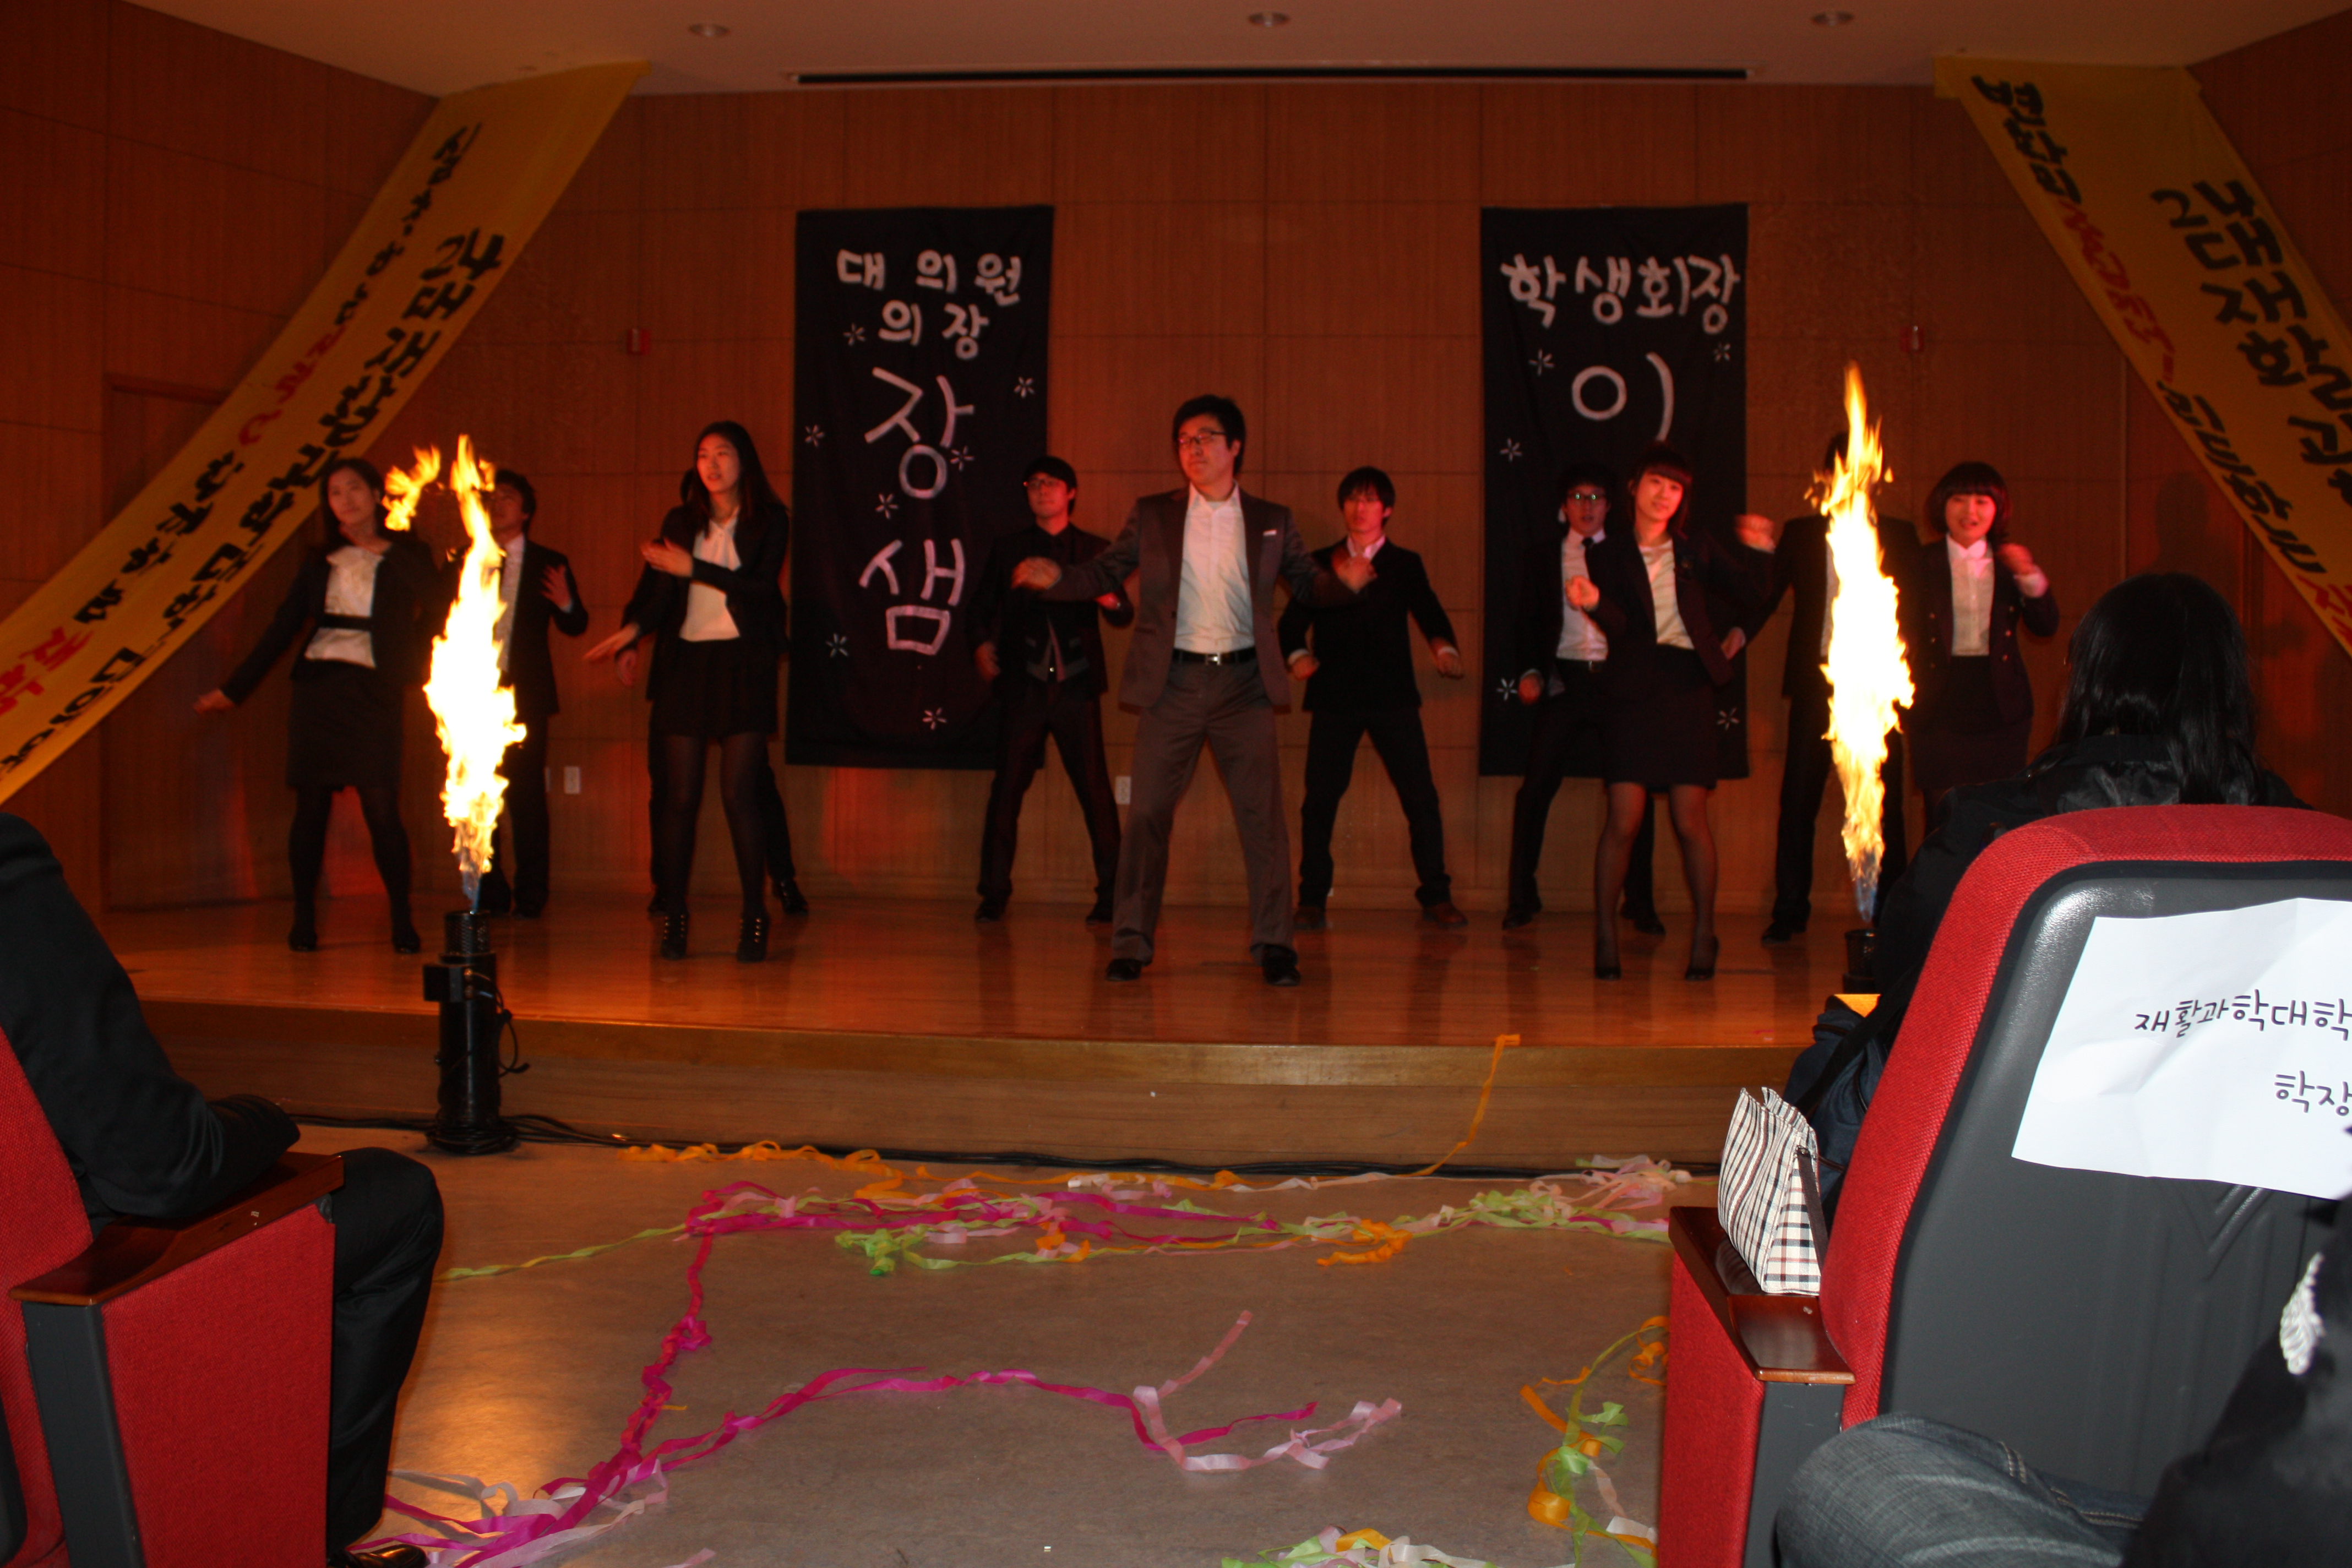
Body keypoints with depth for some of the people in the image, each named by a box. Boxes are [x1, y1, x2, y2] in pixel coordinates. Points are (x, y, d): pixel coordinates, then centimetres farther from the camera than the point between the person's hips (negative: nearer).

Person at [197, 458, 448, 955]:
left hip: (374, 691, -3)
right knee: (311, 806, 1)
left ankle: (402, 919, 2)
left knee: (382, 810, -8)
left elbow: (441, 610, -8)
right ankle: (304, 920, 10)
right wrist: (234, 689, 15)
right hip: (318, 687, 3)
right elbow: (282, 627, 16)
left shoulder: (407, 556, 6)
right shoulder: (320, 562, 15)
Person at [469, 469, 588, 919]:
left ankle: (530, 893, 4)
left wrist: (566, 604, -16)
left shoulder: (549, 563, 8)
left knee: (526, 792, -4)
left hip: (524, 694, -2)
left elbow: (575, 626, 6)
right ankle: (490, 892, 12)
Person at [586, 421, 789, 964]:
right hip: (686, 664, 3)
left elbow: (762, 587, -9)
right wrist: (631, 628, -15)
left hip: (744, 663, -3)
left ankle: (754, 917, 1)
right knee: (680, 797, 1)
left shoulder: (770, 520, 3)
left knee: (738, 794, -8)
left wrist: (694, 569, -13)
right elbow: (655, 587, 4)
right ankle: (673, 916, 7)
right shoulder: (681, 522, 13)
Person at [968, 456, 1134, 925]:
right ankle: (994, 893, 4)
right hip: (1023, 686, 1)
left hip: (1076, 687, -1)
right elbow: (982, 606, 19)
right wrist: (982, 645, 0)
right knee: (1007, 786, -4)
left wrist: (1111, 601, -17)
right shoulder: (1007, 550, 15)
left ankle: (1111, 893, 2)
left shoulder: (1095, 550, 12)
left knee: (1094, 788, -4)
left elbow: (1124, 614, 6)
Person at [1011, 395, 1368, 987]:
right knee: (1147, 813, -1)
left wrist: (1344, 581, -7)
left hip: (1243, 682, 0)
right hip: (1172, 683, 0)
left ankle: (1274, 946, 6)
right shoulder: (1152, 514, 9)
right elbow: (1105, 572, 10)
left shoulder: (1271, 521, 10)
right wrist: (1057, 578, -9)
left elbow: (1308, 584, 14)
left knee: (1263, 816, -2)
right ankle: (1131, 945, 8)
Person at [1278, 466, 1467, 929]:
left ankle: (1436, 896, 6)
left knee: (1421, 798, -4)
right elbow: (1292, 622, 6)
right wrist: (1296, 654, -15)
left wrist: (1445, 648, -22)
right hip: (1334, 695, 0)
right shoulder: (1320, 563, 12)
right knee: (1320, 799, -3)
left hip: (1392, 696, 0)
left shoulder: (1405, 565, 12)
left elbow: (1429, 613, -1)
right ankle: (1312, 900, 6)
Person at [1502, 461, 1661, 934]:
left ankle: (1640, 903, 11)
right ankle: (1521, 899, 5)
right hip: (1564, 680, 0)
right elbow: (1528, 620, 10)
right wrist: (1530, 671, -3)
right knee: (1535, 789, -5)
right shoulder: (1544, 555, 11)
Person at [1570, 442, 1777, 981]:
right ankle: (1605, 937, 4)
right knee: (1624, 820, -8)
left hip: (1688, 689, 2)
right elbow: (1619, 626, -8)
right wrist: (1594, 603, -29)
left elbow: (1750, 591, 14)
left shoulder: (1695, 547, 13)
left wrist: (1758, 549, -2)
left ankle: (1704, 936, 12)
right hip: (1635, 689, -1)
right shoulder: (1608, 555, 6)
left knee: (1691, 821, 0)